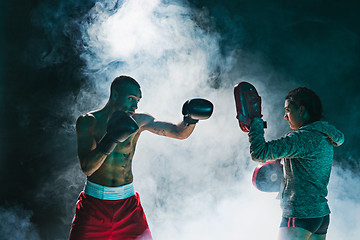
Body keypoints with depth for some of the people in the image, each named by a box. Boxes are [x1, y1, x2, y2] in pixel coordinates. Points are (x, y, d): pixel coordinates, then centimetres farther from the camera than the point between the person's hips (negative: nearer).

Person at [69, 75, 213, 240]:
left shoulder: (139, 121, 2)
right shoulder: (88, 121, -7)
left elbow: (180, 133, 8)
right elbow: (87, 168, -18)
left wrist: (191, 119, -13)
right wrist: (111, 139, -30)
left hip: (128, 202, 2)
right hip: (94, 202, -2)